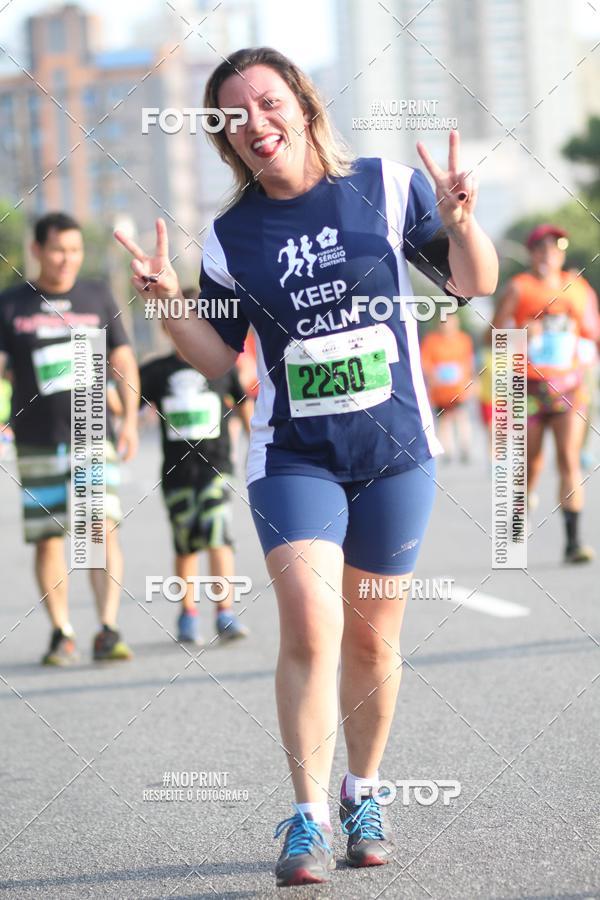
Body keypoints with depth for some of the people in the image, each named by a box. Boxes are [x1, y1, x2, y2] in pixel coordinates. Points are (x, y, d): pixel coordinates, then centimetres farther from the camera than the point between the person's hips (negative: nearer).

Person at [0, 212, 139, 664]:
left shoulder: (97, 298, 8)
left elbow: (122, 360, 13)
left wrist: (130, 419, 4)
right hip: (37, 444, 0)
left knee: (102, 528, -13)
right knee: (48, 540, 2)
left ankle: (108, 631, -15)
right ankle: (62, 634, 13)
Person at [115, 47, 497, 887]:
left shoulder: (387, 187, -1)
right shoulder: (231, 237, 2)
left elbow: (476, 283, 3)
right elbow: (217, 357, 10)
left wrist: (460, 220, -17)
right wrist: (169, 301, -8)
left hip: (395, 451, 0)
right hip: (293, 458, 0)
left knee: (371, 639, 8)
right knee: (309, 624, -17)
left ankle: (364, 794, 29)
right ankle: (309, 819, -12)